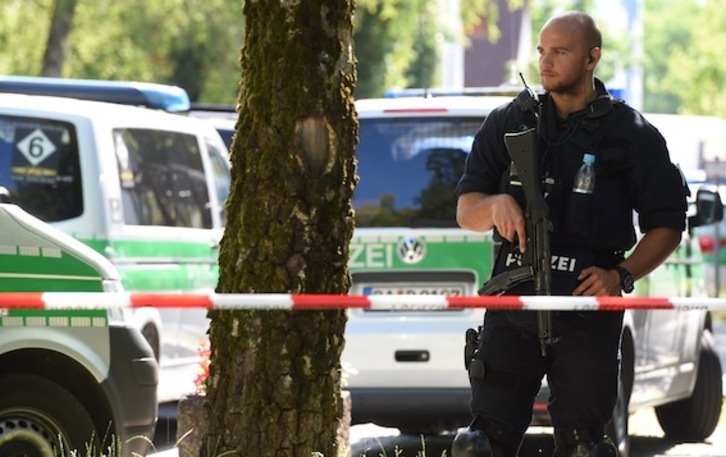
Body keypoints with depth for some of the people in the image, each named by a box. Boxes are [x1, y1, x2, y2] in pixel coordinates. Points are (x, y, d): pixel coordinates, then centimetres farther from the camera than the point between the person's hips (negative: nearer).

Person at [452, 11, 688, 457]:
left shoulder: (632, 135, 4)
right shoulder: (509, 123, 12)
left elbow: (667, 226, 6)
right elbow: (466, 211, 12)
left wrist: (622, 276, -10)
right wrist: (497, 203, -11)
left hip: (588, 309, -2)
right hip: (513, 303, 2)